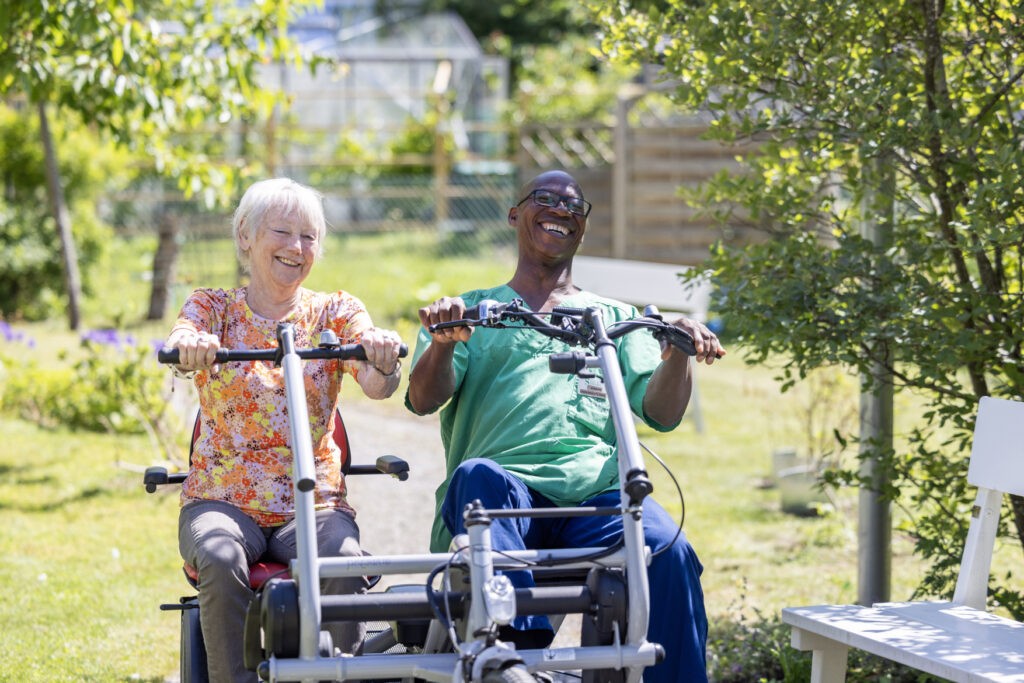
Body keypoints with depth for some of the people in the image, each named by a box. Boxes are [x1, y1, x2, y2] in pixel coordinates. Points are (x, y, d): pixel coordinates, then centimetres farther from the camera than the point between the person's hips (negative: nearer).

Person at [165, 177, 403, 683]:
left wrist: (383, 354, -34)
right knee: (221, 560, -33)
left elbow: (377, 386, -9)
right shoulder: (214, 308, 8)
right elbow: (182, 345, -16)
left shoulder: (334, 312, 9)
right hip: (222, 500, 0)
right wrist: (191, 346, -42)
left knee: (344, 560, -32)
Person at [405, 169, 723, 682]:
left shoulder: (615, 317, 30)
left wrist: (678, 354, -7)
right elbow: (424, 399, 9)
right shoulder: (472, 311, 27)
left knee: (668, 553, -33)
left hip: (599, 491, 1)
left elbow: (661, 412, 15)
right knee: (477, 475, -38)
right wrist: (444, 341, -13)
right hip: (507, 489, -1)